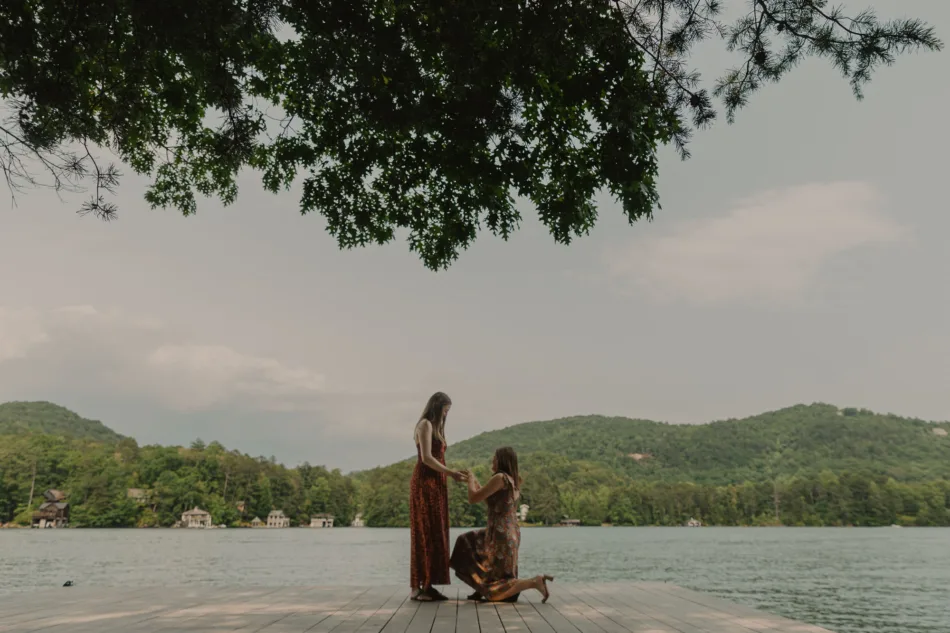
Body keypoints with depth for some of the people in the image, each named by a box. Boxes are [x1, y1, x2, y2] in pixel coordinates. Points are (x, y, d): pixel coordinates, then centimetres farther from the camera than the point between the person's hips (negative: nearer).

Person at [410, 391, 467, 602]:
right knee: (424, 534, -9)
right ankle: (417, 587, -8)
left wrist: (453, 473, 8)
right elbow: (426, 458, -16)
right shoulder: (425, 424, -8)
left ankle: (427, 585, 6)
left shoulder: (436, 427, 21)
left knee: (434, 535, 5)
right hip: (425, 483, -9)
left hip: (436, 484, 10)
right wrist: (451, 473, -11)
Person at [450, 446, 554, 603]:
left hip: (500, 537, -9)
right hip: (511, 534, 9)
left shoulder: (500, 477, -16)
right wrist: (475, 482, 25)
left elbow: (473, 499, -14)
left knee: (494, 591, -1)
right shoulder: (514, 480, 10)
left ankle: (536, 581, -15)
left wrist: (470, 478, 3)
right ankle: (483, 588, 26)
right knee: (468, 543, 29)